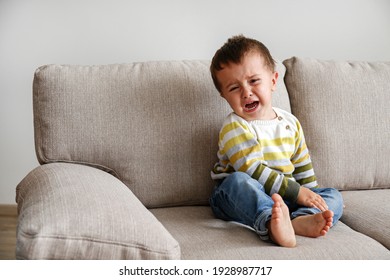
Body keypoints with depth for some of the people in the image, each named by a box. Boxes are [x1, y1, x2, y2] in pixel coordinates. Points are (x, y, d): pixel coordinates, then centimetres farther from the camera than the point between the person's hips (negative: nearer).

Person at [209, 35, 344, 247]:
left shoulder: (291, 123, 8)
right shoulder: (233, 128, -12)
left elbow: (303, 167, 19)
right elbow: (253, 171, -20)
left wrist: (313, 196, 9)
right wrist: (297, 192, -21)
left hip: (283, 199, 6)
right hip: (237, 199, -6)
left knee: (333, 196, -6)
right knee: (238, 181, -35)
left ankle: (300, 220, -39)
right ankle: (270, 223, -59)